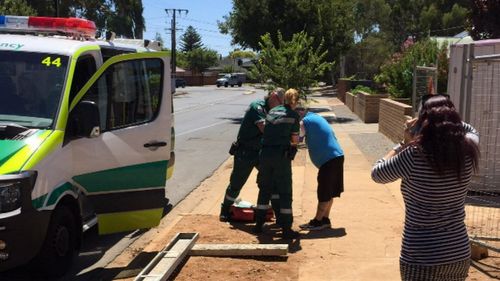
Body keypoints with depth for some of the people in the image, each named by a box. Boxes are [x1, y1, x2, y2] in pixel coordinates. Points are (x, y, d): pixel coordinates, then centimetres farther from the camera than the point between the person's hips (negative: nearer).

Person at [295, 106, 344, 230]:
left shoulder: (306, 121, -8)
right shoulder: (317, 118, 20)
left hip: (329, 159, -10)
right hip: (336, 156, 10)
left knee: (324, 193, -2)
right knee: (329, 192, 14)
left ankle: (317, 221, 5)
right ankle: (325, 219, 22)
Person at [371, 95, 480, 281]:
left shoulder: (414, 156, -19)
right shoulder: (467, 152, -6)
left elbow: (377, 173, -1)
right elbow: (470, 130, 20)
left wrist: (402, 145, 7)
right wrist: (448, 116, 15)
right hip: (460, 256, 5)